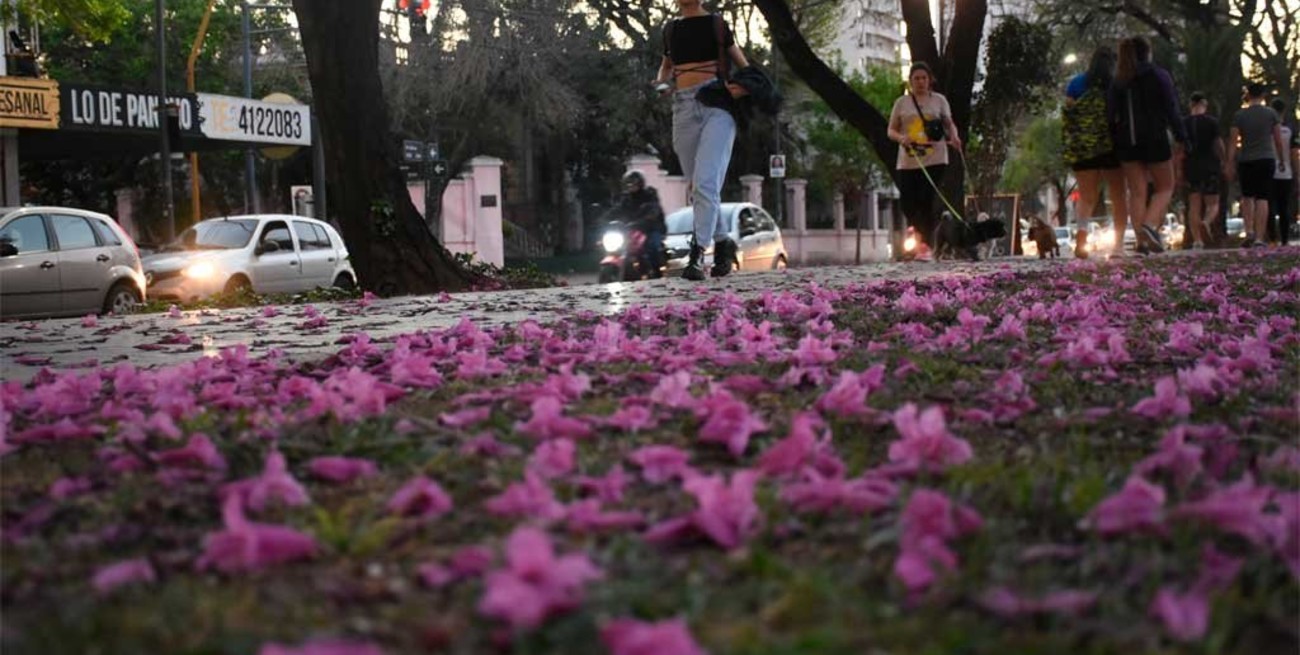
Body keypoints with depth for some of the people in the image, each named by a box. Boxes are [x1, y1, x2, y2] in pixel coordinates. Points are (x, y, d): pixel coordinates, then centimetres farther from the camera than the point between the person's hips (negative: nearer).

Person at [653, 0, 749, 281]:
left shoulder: (716, 24, 7)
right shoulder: (670, 29, 16)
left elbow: (744, 66, 12)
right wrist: (662, 82, 9)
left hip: (716, 103, -5)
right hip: (683, 107, 5)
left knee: (705, 183, -19)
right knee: (697, 188, 7)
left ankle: (697, 254, -22)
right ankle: (723, 242, 25)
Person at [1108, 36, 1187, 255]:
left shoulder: (1118, 81, 9)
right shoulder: (1159, 75, -1)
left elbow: (1111, 114, 5)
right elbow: (1171, 108, -5)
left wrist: (1114, 139, 11)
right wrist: (1181, 136, -1)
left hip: (1127, 143, 3)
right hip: (1155, 139, -3)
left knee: (1136, 192, 4)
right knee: (1165, 187, 7)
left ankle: (1142, 239, -3)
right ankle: (1150, 225, -17)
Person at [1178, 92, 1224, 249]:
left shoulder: (1184, 123, 2)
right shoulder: (1212, 122, -5)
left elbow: (1180, 149, 3)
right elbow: (1218, 144, -4)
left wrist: (1180, 170, 9)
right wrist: (1222, 161, 15)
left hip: (1191, 166, 2)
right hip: (1210, 165, -2)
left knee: (1194, 205, 5)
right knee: (1212, 203, 5)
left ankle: (1197, 240, -3)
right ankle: (1206, 222, -28)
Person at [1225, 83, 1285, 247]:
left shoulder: (1239, 116, -1)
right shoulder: (1271, 114, 1)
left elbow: (1233, 141, -3)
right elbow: (1278, 140, 3)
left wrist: (1229, 164, -1)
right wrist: (1282, 160, 14)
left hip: (1245, 160, 1)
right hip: (1266, 159, -1)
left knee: (1247, 197, 16)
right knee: (1262, 198, -1)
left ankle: (1249, 231, 0)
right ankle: (1259, 238, -8)